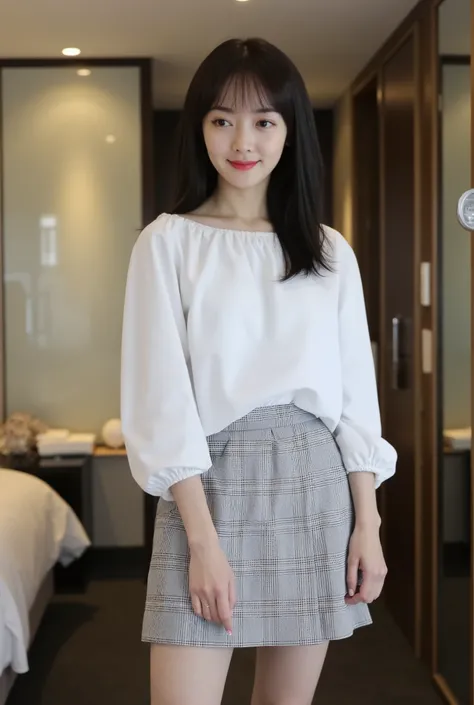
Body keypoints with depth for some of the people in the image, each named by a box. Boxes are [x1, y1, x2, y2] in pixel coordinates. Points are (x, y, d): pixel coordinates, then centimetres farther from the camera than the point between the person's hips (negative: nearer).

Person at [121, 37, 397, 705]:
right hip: (211, 481, -3)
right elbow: (162, 394, -7)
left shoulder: (330, 252, 9)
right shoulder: (168, 241, -1)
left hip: (316, 483, 3)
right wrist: (203, 538, -13)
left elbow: (356, 395, 9)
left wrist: (368, 523, 2)